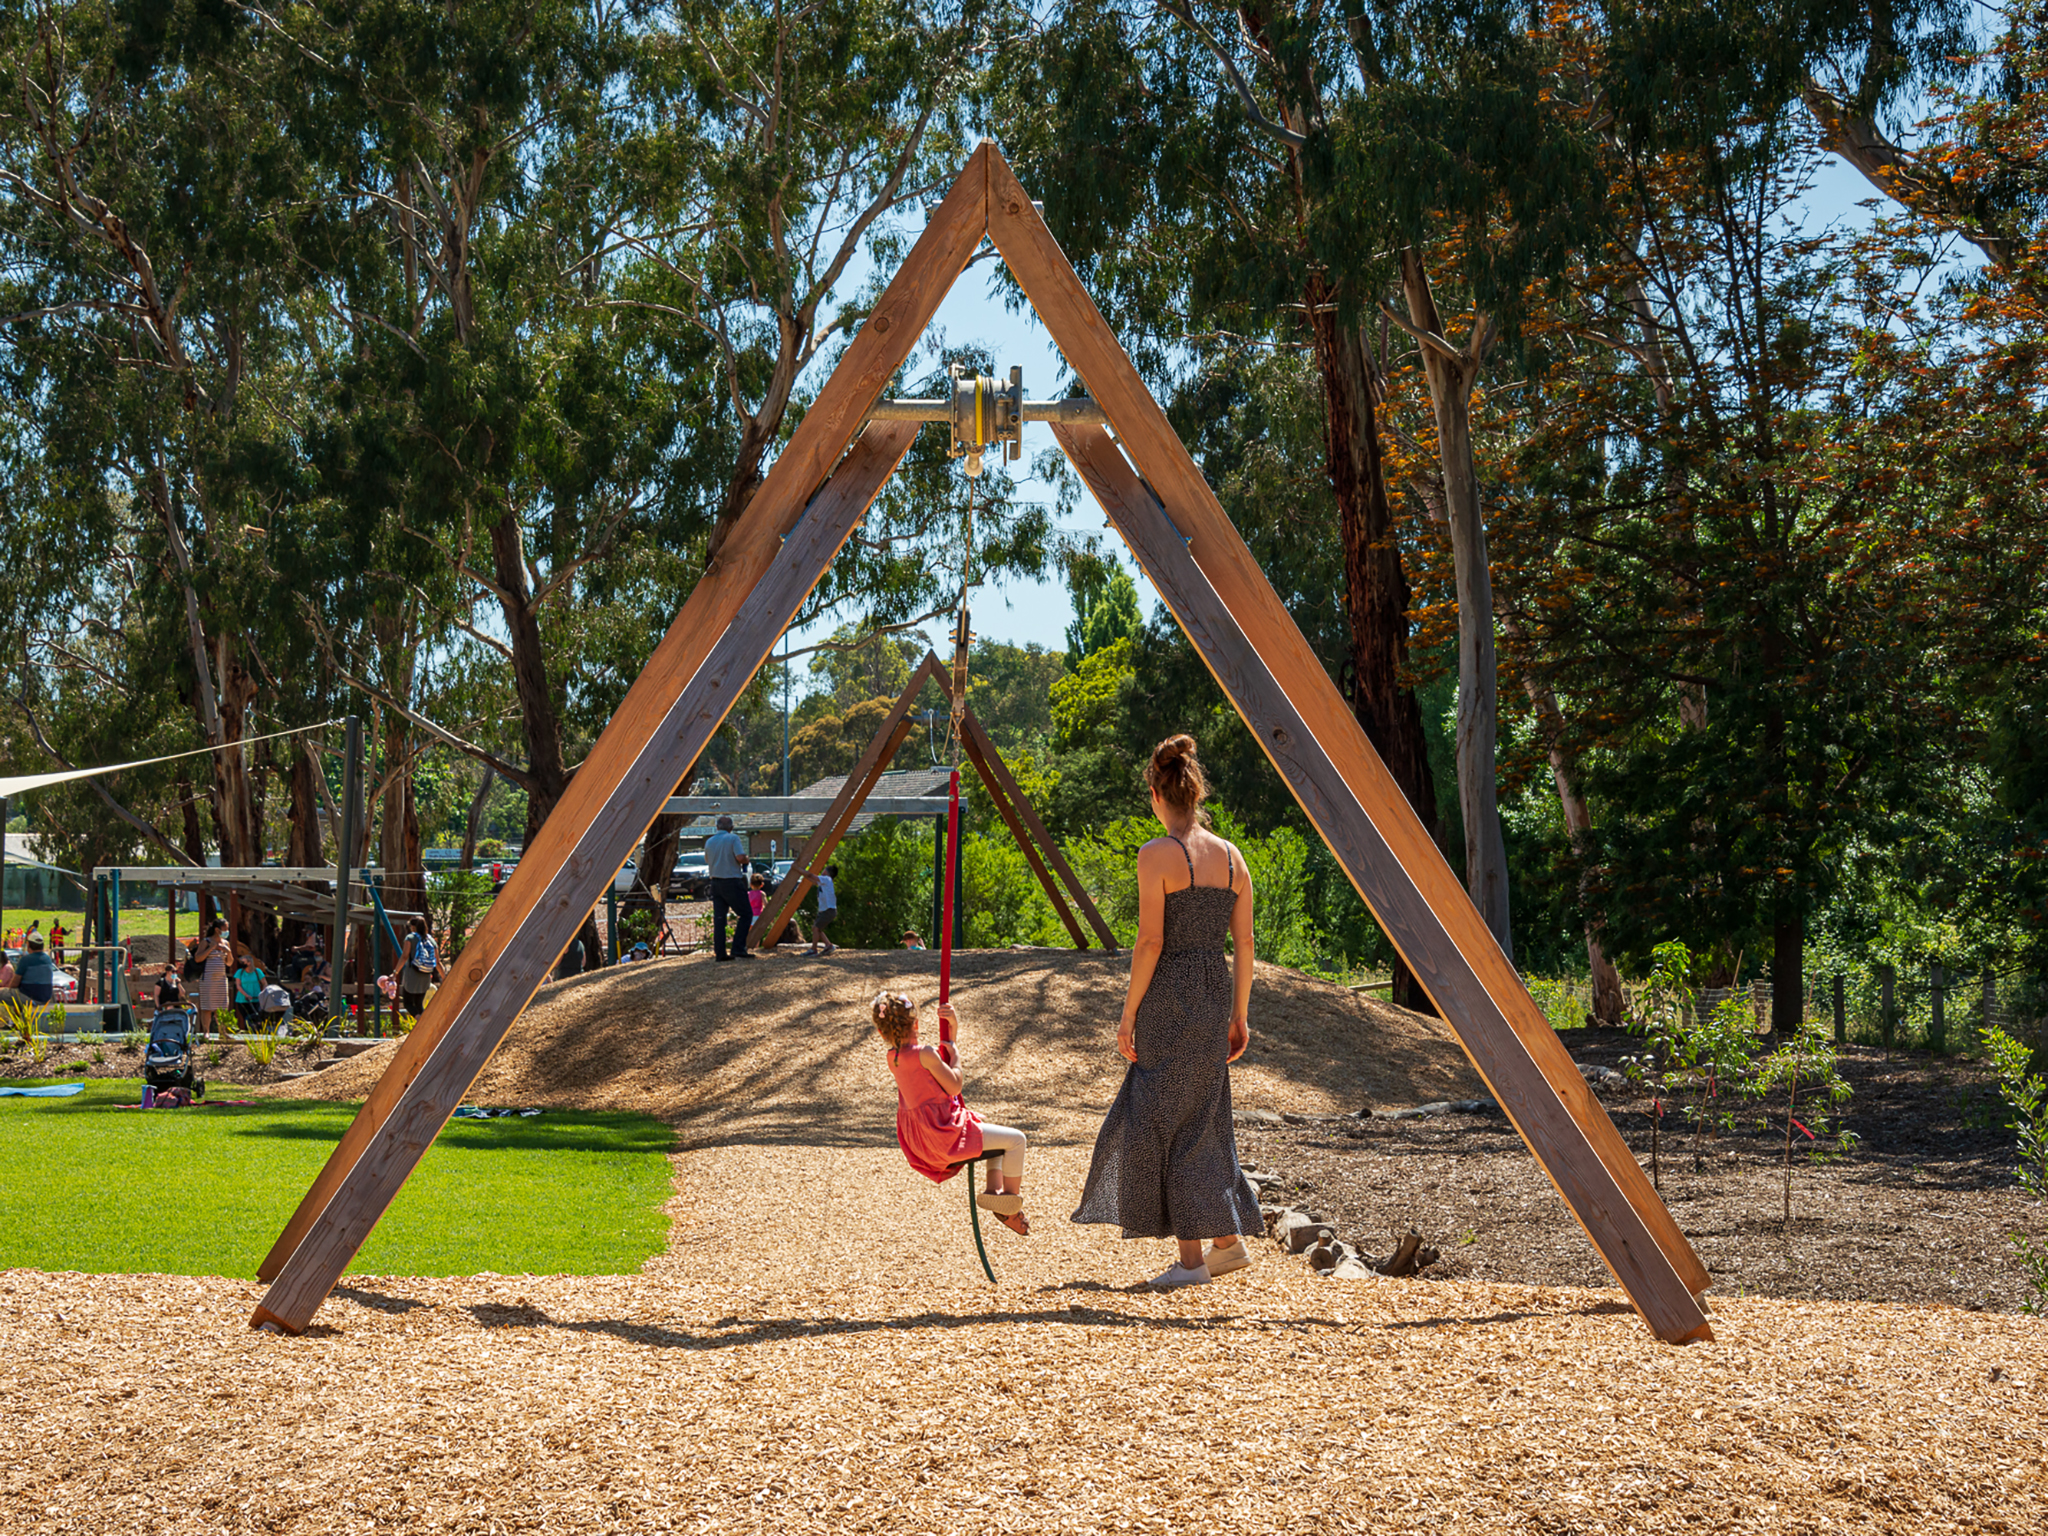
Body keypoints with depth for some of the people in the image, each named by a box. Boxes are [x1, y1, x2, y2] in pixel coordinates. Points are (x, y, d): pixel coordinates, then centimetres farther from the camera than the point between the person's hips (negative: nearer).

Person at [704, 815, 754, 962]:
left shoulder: (709, 842, 9)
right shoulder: (733, 838, -9)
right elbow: (741, 857, -21)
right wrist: (746, 860, 0)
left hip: (716, 882, 6)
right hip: (732, 882, -6)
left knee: (719, 918, 7)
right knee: (746, 914, 2)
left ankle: (719, 953, 4)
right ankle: (738, 949, -8)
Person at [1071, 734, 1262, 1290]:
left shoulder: (1157, 854, -11)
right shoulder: (1230, 856, 8)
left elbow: (1150, 941, -15)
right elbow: (1243, 944, 10)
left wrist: (1128, 1014, -8)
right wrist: (1238, 1016, 16)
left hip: (1171, 995, -7)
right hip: (1217, 992, 7)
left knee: (1166, 1121, 1)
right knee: (1200, 1117, 18)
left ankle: (1191, 1257, 0)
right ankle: (1229, 1239, 21)